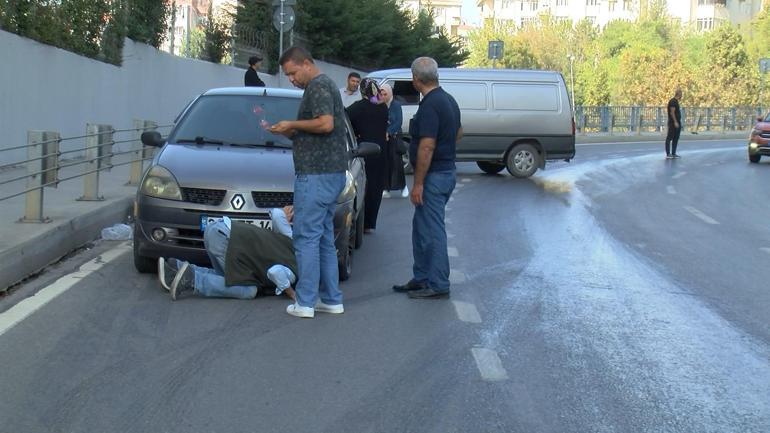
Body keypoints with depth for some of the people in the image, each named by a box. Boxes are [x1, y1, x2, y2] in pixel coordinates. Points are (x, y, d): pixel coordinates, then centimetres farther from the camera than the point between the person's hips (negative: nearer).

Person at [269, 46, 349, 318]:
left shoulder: (318, 86, -10)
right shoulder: (325, 85, 21)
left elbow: (326, 123, -24)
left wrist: (292, 125, -12)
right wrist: (290, 133, 12)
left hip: (316, 174, -10)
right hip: (331, 173, 10)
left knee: (307, 237, -7)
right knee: (324, 238, 13)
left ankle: (306, 302, -6)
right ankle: (331, 299, 16)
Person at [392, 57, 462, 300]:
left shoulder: (430, 105, -20)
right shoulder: (448, 100, 11)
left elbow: (427, 147, -24)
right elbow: (458, 133, 25)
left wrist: (418, 183, -22)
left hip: (434, 176, -10)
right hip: (446, 169, 10)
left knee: (432, 232, -4)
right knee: (422, 228, 18)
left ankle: (438, 285, 2)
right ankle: (421, 278, 26)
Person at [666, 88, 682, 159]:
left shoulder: (676, 101, 16)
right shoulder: (673, 101, -14)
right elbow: (672, 112, -20)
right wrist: (675, 122, -22)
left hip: (677, 123, 10)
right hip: (673, 123, -10)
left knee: (676, 139, 10)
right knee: (669, 138, -6)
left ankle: (673, 153, 14)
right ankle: (668, 154, -6)